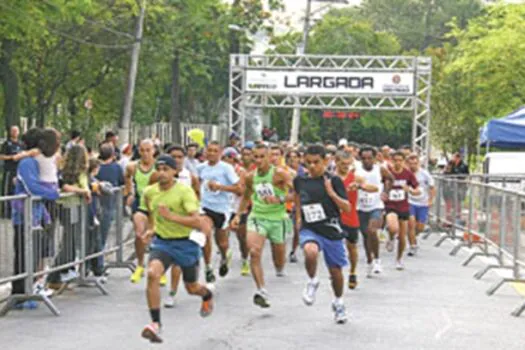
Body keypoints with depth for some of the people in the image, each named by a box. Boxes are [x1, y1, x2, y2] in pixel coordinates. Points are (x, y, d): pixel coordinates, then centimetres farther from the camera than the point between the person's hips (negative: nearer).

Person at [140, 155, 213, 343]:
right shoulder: (149, 192, -3)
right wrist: (151, 229, 9)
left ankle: (208, 295, 55)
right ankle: (155, 323, -22)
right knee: (152, 274, -27)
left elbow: (197, 222, -27)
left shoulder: (185, 191, -19)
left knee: (192, 288, 15)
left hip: (186, 243, -3)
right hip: (161, 242, 3)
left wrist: (171, 216, -36)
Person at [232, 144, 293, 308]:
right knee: (254, 252, -21)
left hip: (277, 219, -2)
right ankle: (261, 291, -21)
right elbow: (246, 197, 22)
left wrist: (280, 199, -31)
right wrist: (238, 215, 16)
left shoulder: (279, 174, -12)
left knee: (279, 260, 11)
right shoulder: (251, 177, 3)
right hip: (257, 217, 2)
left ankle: (280, 269, 49)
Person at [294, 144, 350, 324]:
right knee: (310, 251, -34)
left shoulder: (333, 181, -8)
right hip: (309, 229, 1)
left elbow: (347, 208, -11)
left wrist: (332, 193, -24)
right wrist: (298, 216, 16)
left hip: (331, 230, 0)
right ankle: (312, 282, -4)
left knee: (335, 270, 11)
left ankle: (338, 302, 39)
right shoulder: (300, 180, 1)